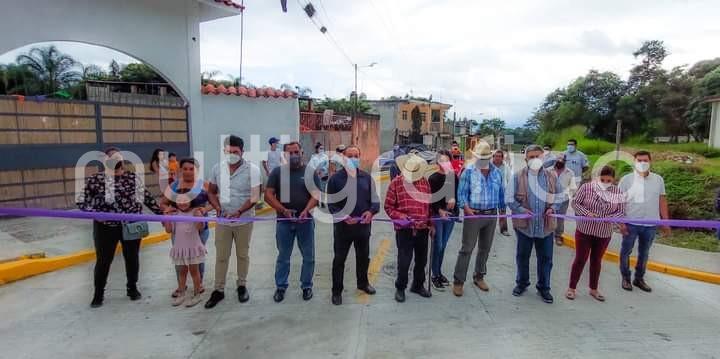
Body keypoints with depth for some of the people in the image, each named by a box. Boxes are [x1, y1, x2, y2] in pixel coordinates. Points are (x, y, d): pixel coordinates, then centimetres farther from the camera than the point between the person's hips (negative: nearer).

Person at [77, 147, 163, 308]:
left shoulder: (133, 178, 1)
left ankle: (132, 288, 32)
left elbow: (147, 197, 5)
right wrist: (93, 212, -15)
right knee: (103, 260, 7)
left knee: (132, 257, 12)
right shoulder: (95, 179, -4)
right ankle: (99, 293, 26)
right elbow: (82, 201, -1)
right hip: (105, 226, -1)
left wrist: (161, 213, 3)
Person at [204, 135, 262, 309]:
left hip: (244, 221, -2)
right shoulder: (217, 168, -1)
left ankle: (242, 286, 30)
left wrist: (238, 212, -27)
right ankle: (219, 290, 23)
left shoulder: (252, 169, -12)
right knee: (221, 256, 10)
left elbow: (255, 197, -14)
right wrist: (217, 207, -10)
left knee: (242, 255, 13)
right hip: (222, 221, 2)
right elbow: (211, 192, 9)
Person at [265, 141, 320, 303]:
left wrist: (306, 211, -23)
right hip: (284, 221, 0)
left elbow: (316, 195, -6)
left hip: (305, 221, 0)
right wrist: (283, 210, -16)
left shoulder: (310, 172, 2)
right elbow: (268, 195, -2)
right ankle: (280, 287, 26)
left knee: (308, 256, 9)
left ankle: (307, 286, 26)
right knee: (283, 257, 11)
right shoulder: (277, 172, 3)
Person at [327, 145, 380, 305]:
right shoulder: (336, 178, -6)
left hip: (363, 225, 4)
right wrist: (342, 216, -22)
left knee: (363, 257, 20)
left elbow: (375, 199, 6)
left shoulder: (367, 177, 4)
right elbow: (331, 203, -7)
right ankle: (337, 290, 23)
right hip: (342, 226, -3)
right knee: (339, 259, 7)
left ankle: (363, 282, 43)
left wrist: (371, 211, -15)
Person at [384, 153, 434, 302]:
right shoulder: (396, 183, -6)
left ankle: (418, 285, 36)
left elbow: (429, 204, 12)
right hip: (404, 229, -4)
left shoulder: (424, 182, 4)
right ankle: (400, 288, 23)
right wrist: (401, 217, -19)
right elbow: (388, 207, -4)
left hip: (423, 229, 4)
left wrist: (431, 224, 12)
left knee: (421, 260, 15)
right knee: (404, 261, 2)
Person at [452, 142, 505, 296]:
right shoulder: (469, 171, -5)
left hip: (492, 214, 5)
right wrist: (466, 208, -21)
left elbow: (501, 193, 14)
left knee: (485, 248, 15)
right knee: (467, 248, -4)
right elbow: (462, 193, -7)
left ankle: (479, 276, 31)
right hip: (474, 214, -5)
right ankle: (458, 281, 4)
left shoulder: (496, 172, 8)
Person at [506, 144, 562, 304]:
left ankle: (544, 287, 28)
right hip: (524, 224, -1)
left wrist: (553, 208, -7)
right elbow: (509, 198, -3)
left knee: (545, 258, 11)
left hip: (546, 225, 2)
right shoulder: (518, 177, -5)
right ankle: (522, 283, 33)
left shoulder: (552, 176, 2)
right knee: (522, 256, 14)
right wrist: (521, 209, -17)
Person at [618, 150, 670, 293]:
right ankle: (626, 278, 25)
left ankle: (639, 278, 30)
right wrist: (621, 223, -11)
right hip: (631, 223, -2)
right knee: (626, 251, 9)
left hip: (651, 224, 3)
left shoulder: (658, 179, 3)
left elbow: (662, 201, 8)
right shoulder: (626, 179, -6)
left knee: (644, 253, 15)